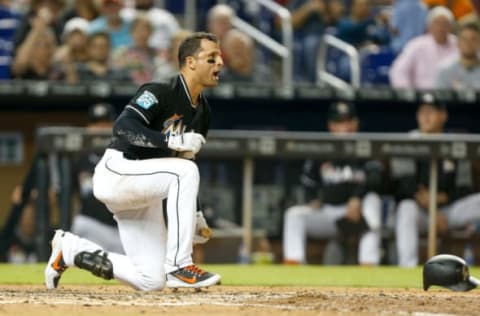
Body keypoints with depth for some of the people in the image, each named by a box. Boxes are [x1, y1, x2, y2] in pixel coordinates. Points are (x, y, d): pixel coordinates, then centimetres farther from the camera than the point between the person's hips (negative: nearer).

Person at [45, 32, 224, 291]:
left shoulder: (202, 111, 10)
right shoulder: (160, 93, -15)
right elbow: (123, 127, -29)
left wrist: (192, 214, 12)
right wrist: (171, 140, -37)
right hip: (116, 172, -8)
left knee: (152, 281, 0)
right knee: (185, 171, -32)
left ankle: (70, 250, 21)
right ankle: (179, 267, -28)